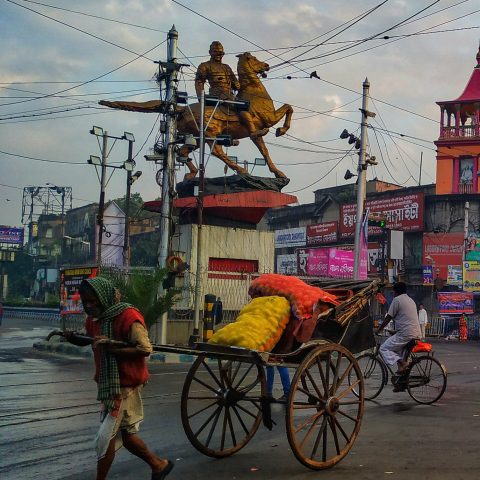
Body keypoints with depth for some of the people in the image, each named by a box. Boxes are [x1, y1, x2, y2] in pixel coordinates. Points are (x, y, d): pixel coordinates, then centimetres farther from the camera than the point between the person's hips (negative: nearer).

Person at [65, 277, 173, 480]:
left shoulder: (128, 316, -20)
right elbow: (86, 340, 24)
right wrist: (71, 337, 3)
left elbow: (145, 349, -22)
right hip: (108, 385, 9)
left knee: (105, 437, -5)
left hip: (125, 387, -9)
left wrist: (112, 349, -27)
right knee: (125, 434, 17)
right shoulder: (94, 319, 5)